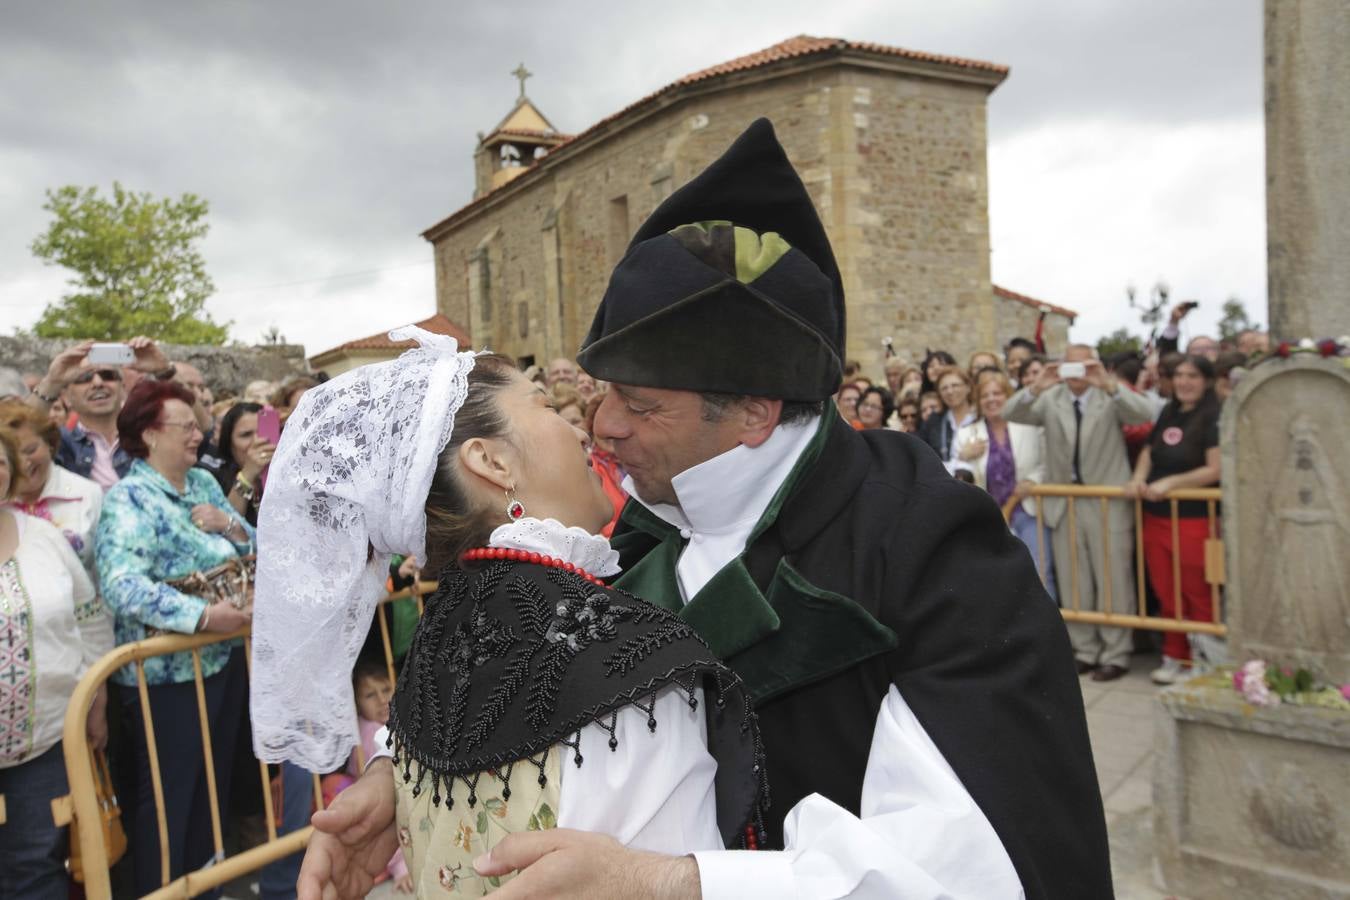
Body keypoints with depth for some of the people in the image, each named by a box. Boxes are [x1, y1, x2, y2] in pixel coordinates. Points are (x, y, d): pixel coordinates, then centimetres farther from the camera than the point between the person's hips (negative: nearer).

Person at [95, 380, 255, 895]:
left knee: (214, 780, 21)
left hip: (224, 659, 8)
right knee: (167, 793, 7)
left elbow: (252, 549, 12)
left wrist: (229, 524, -9)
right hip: (165, 674, -7)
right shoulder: (129, 499, -16)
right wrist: (203, 615, -35)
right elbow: (122, 586, -30)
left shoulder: (204, 482, 8)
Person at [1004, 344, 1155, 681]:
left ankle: (1115, 655, 12)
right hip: (1064, 503, 3)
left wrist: (1108, 385, -29)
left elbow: (1145, 414, -17)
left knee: (1112, 583, 1)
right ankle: (1085, 650, 22)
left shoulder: (1111, 398, 0)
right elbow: (1010, 414, -6)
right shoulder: (1050, 399, 6)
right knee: (1073, 584, 10)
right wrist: (1037, 387, -22)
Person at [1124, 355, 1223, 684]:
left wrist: (1169, 483, -20)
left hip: (1194, 519, -7)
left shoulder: (1214, 417, -10)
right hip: (1155, 517, 7)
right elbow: (1149, 451, 17)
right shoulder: (1168, 414, 11)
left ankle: (1205, 662, 15)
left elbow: (1215, 469, -17)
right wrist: (1138, 478, -2)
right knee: (1166, 594, 13)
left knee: (1197, 595, 3)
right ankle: (1175, 657, 24)